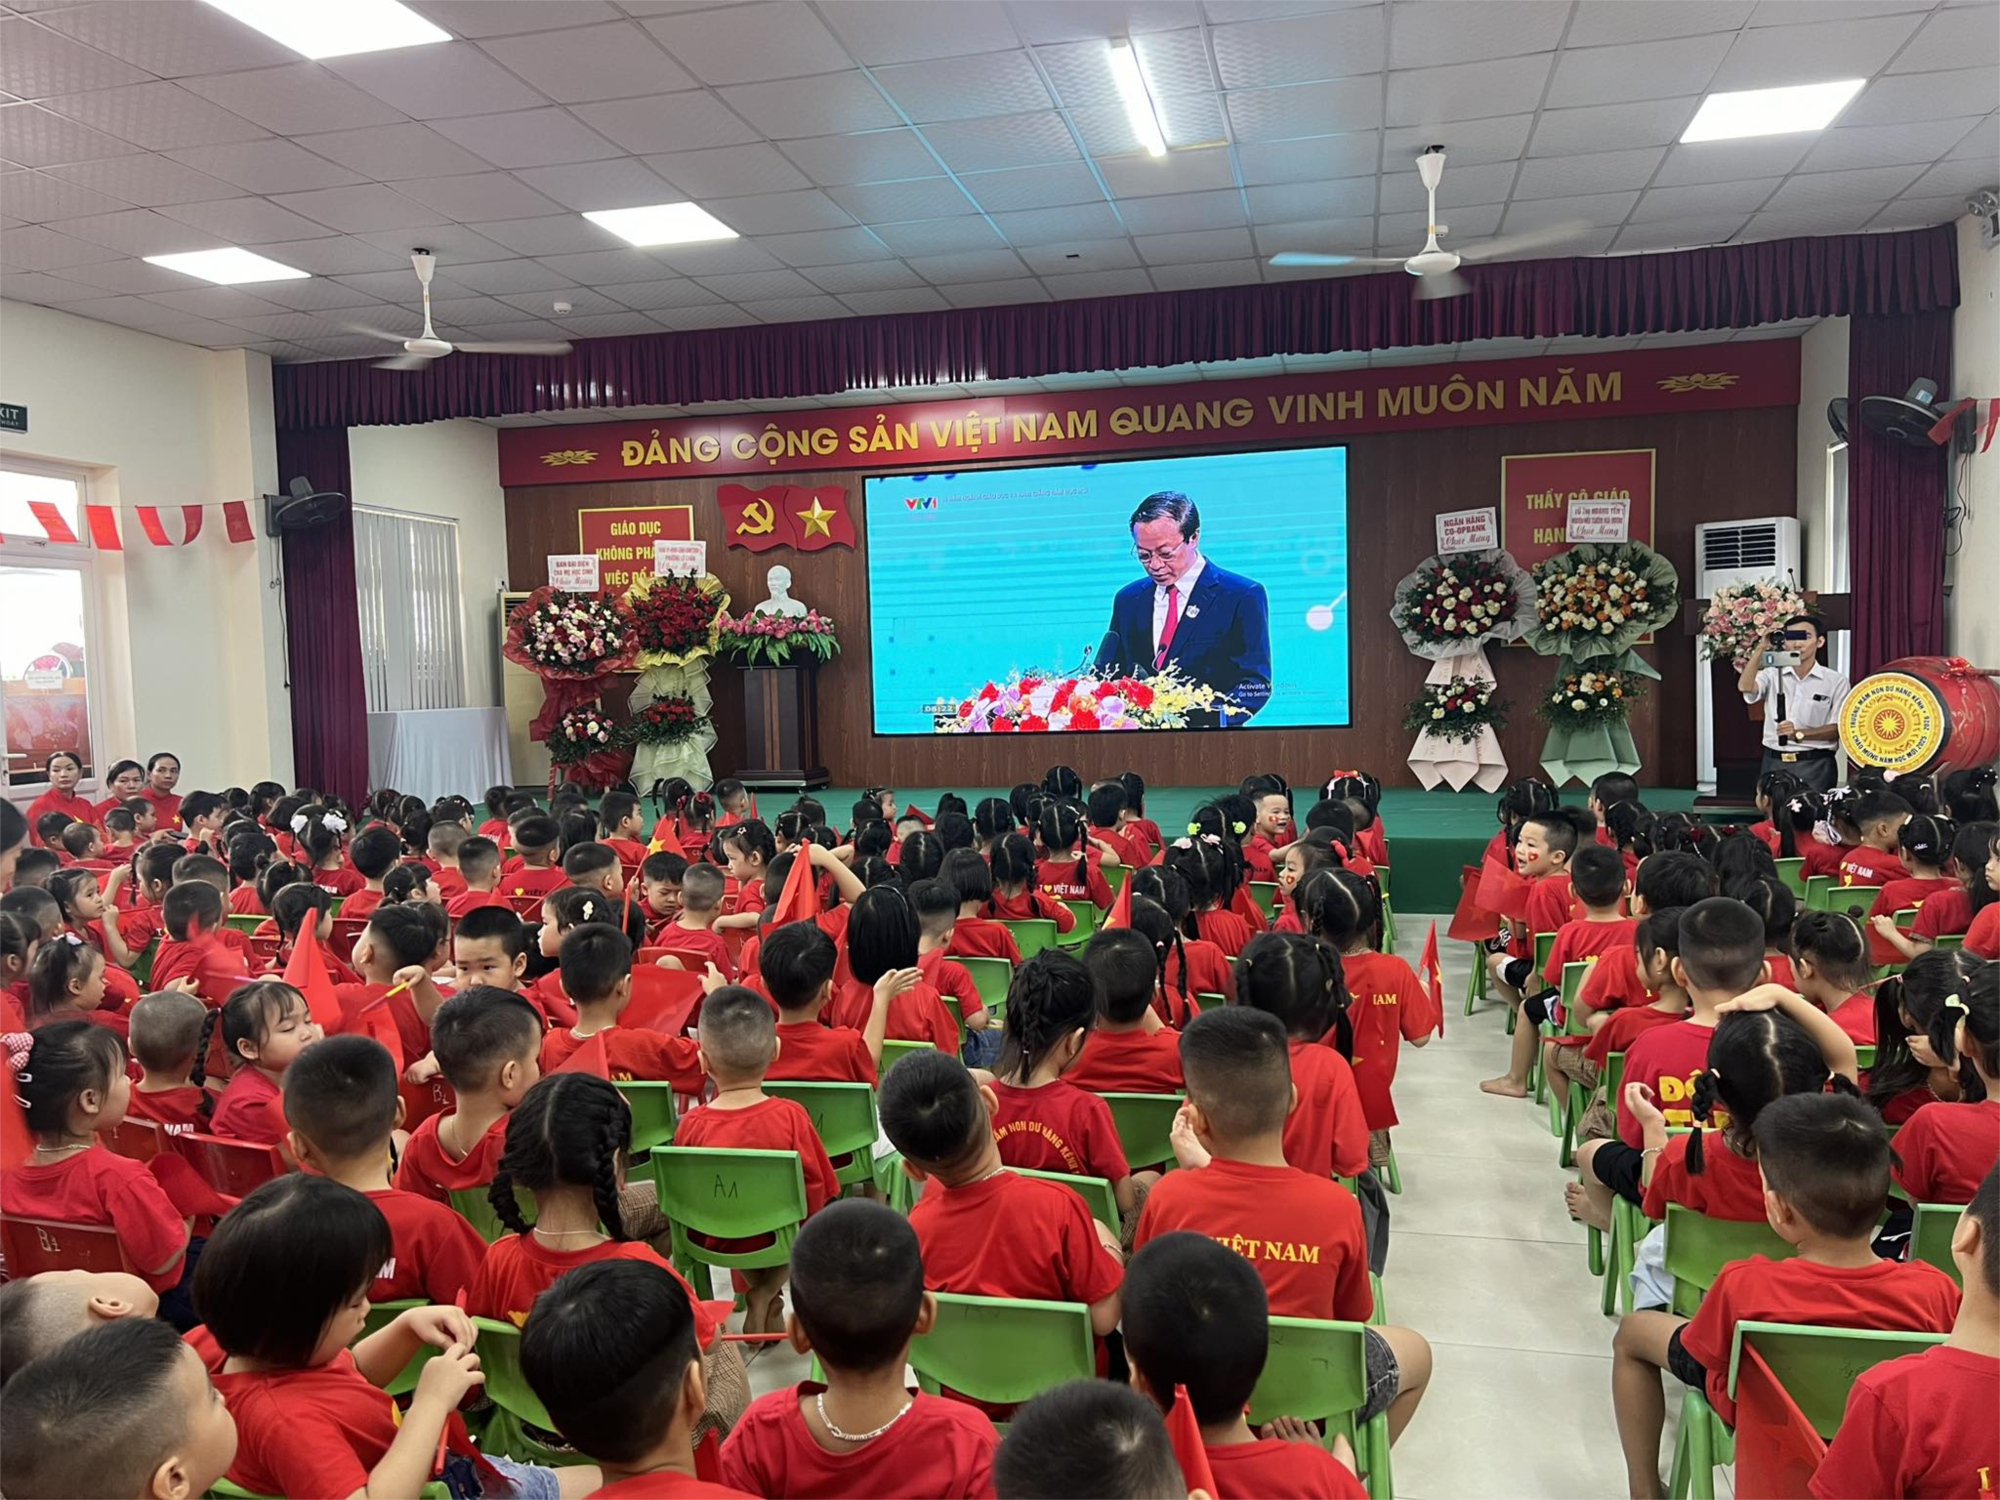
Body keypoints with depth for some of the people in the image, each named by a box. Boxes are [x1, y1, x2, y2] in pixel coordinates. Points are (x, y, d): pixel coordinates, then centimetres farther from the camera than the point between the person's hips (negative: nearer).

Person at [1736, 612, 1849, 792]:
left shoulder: (1835, 681, 3)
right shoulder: (1772, 674, 7)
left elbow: (1838, 729, -2)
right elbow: (1745, 687, -13)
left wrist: (1799, 734, -18)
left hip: (1814, 765, -2)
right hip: (1774, 763, 2)